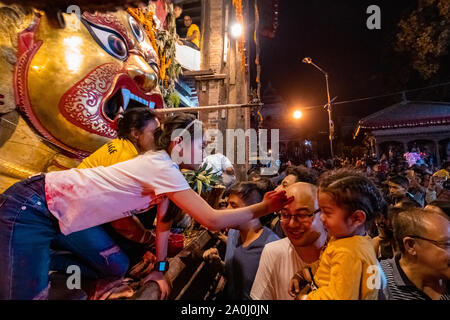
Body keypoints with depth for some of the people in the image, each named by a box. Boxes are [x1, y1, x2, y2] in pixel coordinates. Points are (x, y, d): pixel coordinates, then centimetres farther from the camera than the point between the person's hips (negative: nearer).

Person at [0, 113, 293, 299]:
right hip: (30, 209, -8)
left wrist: (160, 269, 9)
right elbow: (213, 220, -30)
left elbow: (163, 223, 6)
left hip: (59, 213, 8)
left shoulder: (162, 166, 2)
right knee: (31, 293, -8)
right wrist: (264, 208, -21)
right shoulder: (162, 168, -27)